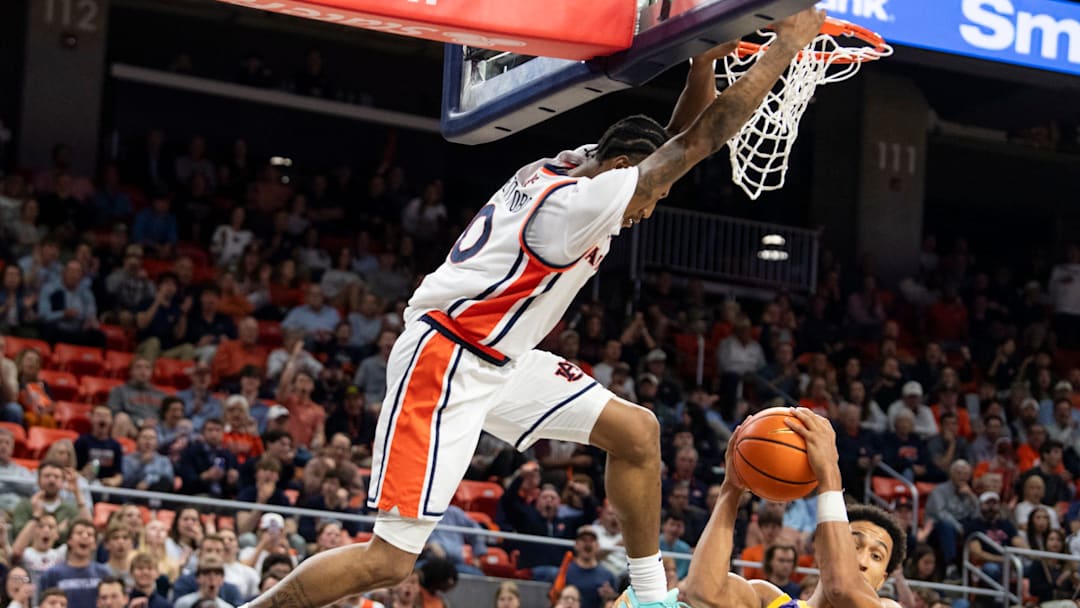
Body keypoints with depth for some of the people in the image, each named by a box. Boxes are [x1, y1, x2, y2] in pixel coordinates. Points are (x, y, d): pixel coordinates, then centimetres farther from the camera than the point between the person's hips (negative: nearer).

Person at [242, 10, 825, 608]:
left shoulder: (572, 167, 5)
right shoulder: (580, 203, -22)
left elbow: (679, 139, 15)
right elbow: (698, 143, -21)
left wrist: (704, 63, -3)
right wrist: (785, 47, -16)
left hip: (500, 362, 10)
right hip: (445, 365, -10)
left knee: (637, 430, 8)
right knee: (389, 559, -12)